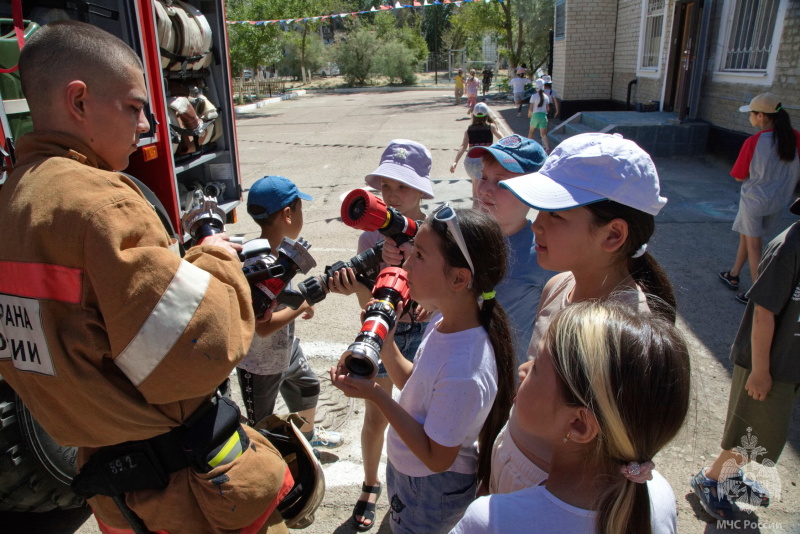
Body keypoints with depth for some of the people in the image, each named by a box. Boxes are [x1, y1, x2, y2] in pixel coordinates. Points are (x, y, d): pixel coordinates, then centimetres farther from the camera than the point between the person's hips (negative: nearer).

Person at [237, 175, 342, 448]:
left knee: (308, 387, 31)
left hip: (287, 348, 10)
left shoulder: (279, 249, -6)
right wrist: (301, 306, -23)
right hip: (260, 364, -10)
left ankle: (308, 433, 59)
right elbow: (263, 326, -35)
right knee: (261, 426, 10)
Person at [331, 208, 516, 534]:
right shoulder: (443, 322, -12)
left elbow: (437, 458, -26)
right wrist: (385, 342, -13)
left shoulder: (465, 372, -38)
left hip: (432, 491, -7)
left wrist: (376, 395, -29)